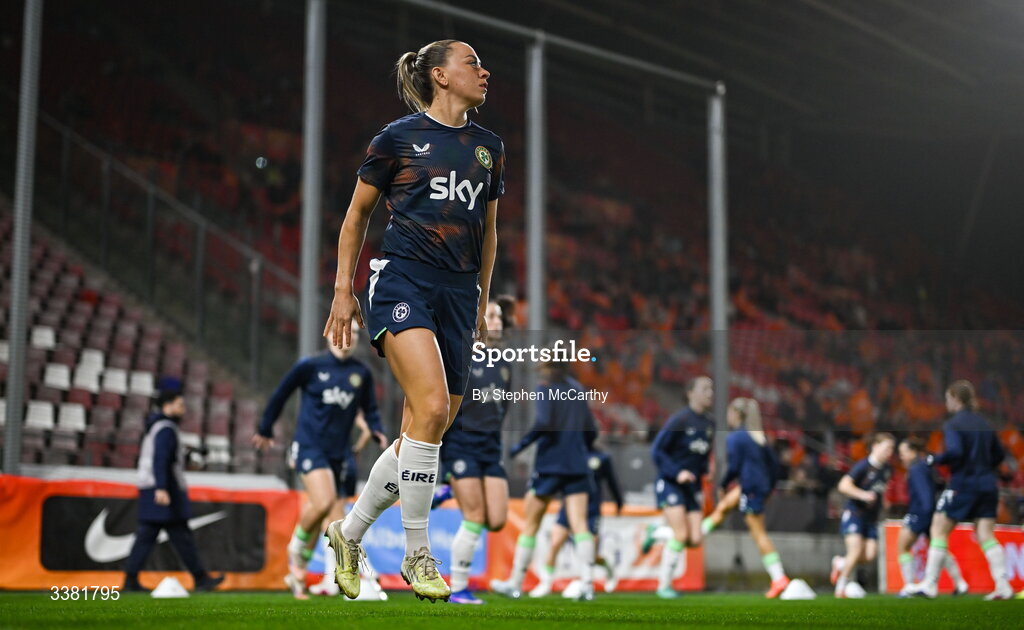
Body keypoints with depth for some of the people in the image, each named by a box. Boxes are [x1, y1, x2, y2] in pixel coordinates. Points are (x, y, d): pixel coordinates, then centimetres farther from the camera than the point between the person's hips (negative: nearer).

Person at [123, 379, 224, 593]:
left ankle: (130, 579, 2)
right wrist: (161, 488, -32)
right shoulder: (166, 429, -12)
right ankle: (200, 579, 2)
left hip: (150, 493, 10)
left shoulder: (154, 427, 19)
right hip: (165, 494, -10)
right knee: (182, 536, -4)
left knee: (146, 535, 6)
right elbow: (160, 459, -24)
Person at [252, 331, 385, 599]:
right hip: (309, 446, -5)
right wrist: (265, 430, 15)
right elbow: (281, 394, 8)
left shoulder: (362, 373, 8)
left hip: (340, 454, 5)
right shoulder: (310, 366, -2)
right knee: (323, 502, -25)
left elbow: (370, 409, 20)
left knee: (337, 519, 3)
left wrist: (378, 432, 0)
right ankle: (296, 548, 4)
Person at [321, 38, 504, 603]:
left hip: (458, 292, 6)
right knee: (432, 407, -23)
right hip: (404, 279, -5)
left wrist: (482, 301, 23)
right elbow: (357, 215, 10)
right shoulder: (398, 137, 3)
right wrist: (343, 291, 5)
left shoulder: (488, 147, 16)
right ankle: (417, 555, -10)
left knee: (427, 431, 2)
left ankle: (349, 533, 22)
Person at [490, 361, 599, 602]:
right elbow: (591, 431, 15)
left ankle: (515, 583, 14)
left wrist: (521, 445, -9)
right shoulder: (578, 390, 14)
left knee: (530, 523, 7)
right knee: (579, 524, -4)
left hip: (550, 463, -4)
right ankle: (587, 583, -18)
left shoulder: (545, 390, -4)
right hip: (577, 466, 4)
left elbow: (544, 423, -19)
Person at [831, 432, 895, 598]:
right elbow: (843, 485, -22)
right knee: (856, 550, -19)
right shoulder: (863, 466, -14)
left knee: (870, 556, -7)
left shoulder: (887, 469, 8)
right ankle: (841, 587, -1)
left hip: (871, 516, 6)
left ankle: (841, 563, 21)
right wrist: (863, 495, -31)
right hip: (854, 513, -6)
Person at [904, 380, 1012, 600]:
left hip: (963, 483, -6)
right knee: (986, 536, 6)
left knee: (939, 531, 3)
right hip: (987, 486, 6)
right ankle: (1003, 586, -3)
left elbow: (954, 451, -24)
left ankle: (930, 584, 3)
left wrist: (934, 460, -7)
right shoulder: (984, 423, 13)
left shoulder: (953, 425, -9)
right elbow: (999, 455, 17)